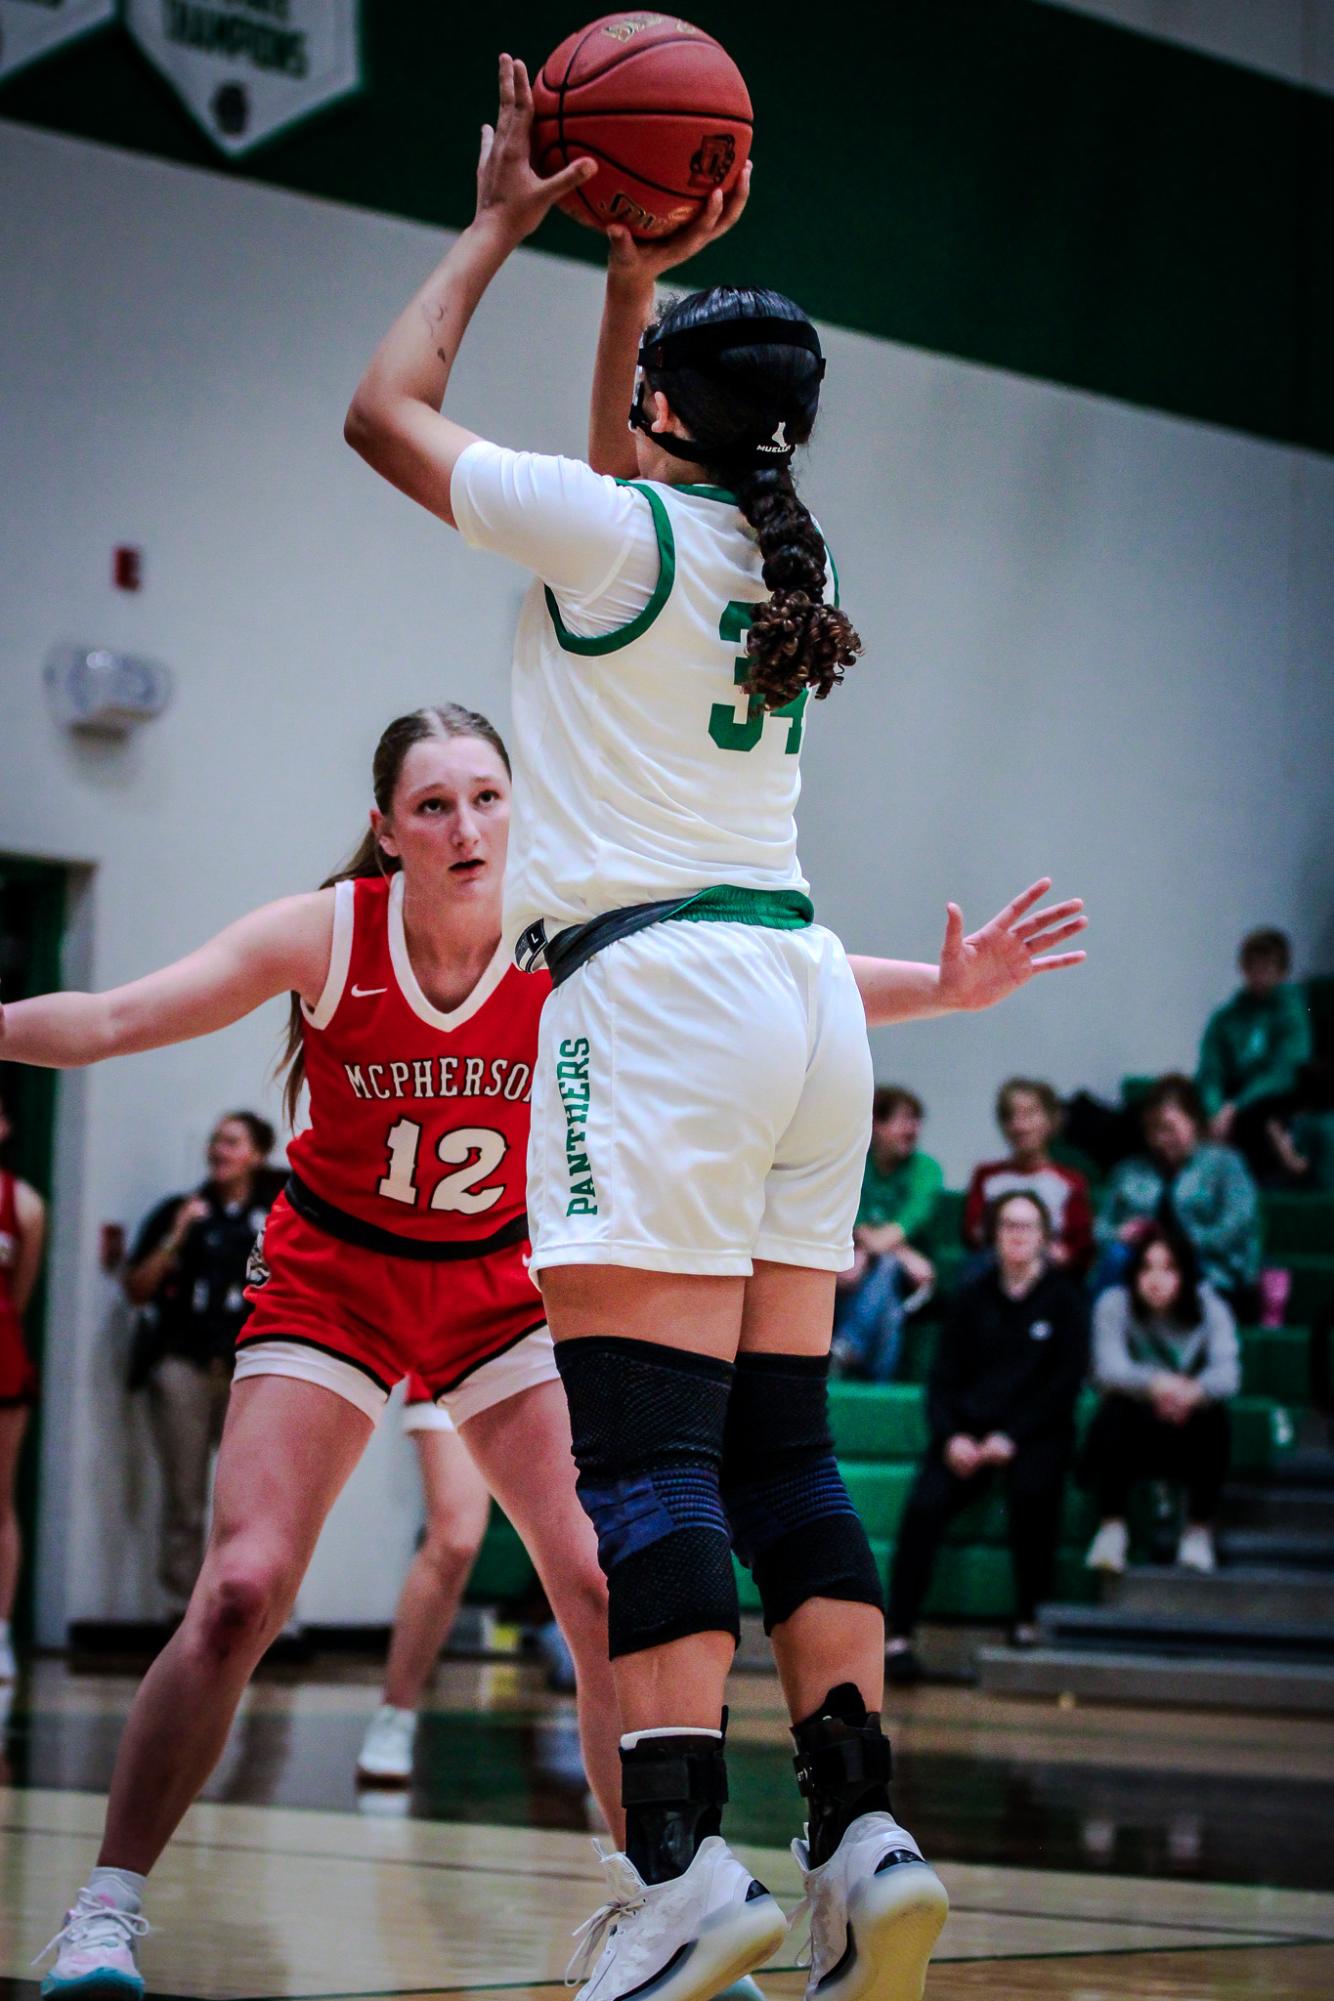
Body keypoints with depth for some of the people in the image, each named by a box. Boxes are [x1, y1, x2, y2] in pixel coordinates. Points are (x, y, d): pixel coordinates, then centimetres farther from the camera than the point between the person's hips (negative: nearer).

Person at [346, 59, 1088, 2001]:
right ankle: (864, 1832, 4)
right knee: (779, 1439, 9)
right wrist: (632, 271, 36)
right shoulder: (774, 562, 17)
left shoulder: (615, 529, -4)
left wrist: (499, 226, 17)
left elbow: (387, 408, 8)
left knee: (639, 1439, -13)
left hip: (661, 987, -8)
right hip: (804, 996, 8)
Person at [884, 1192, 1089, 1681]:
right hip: (968, 1429, 2)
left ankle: (1028, 1620, -21)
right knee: (925, 1504, -25)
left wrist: (1011, 1437, -13)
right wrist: (952, 1436, -9)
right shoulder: (974, 1296, 13)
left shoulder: (1064, 1297, 5)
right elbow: (944, 1375, 10)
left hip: (1035, 1434, -2)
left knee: (1032, 1491, -35)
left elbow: (1066, 1382, -3)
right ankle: (897, 1636, -26)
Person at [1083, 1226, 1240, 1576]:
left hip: (1188, 1440, 1)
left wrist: (1195, 1391, -47)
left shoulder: (1209, 1308, -6)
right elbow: (1108, 1367, -26)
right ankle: (1111, 1527, -21)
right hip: (1134, 1434, -1)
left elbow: (1228, 1372, -22)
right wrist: (1155, 1384, -49)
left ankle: (1199, 1531, -17)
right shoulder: (1115, 1305, -9)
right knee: (1115, 1409, -32)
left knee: (1214, 1415, -30)